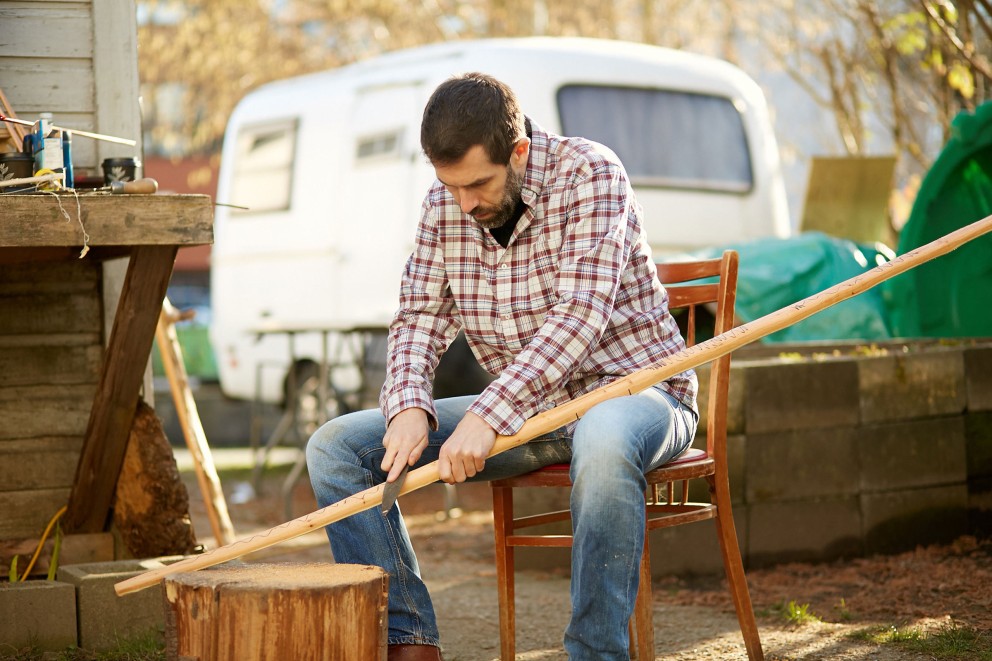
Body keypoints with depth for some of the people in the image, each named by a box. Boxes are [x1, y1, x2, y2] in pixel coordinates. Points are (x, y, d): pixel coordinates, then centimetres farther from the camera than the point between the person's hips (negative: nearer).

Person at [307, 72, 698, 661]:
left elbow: (580, 313, -26)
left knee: (603, 443, -44)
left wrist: (489, 416, -35)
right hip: (523, 409, 6)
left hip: (631, 388, -6)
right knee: (335, 446, -6)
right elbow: (420, 316, 4)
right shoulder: (444, 206, 2)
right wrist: (409, 407, -19)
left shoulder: (589, 173, -16)